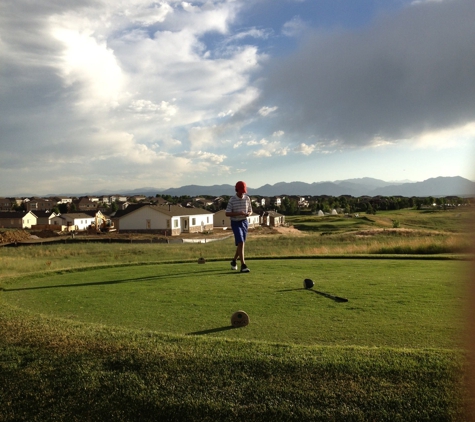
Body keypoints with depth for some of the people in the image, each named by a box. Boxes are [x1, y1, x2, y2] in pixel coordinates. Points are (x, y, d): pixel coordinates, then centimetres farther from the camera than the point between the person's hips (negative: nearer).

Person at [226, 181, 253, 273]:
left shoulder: (247, 198, 1)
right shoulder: (232, 200, -10)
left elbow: (250, 211, 10)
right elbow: (227, 214, -11)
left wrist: (248, 213, -14)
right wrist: (238, 213, -24)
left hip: (244, 222, 5)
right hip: (235, 223, -5)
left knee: (241, 244, 12)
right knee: (241, 243, -17)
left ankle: (234, 261, 34)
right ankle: (243, 265, -18)